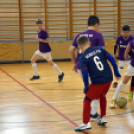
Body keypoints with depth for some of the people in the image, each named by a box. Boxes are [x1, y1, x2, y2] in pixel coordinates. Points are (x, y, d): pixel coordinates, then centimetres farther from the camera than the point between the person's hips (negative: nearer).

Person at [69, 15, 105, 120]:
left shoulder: (80, 35, 12)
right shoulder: (98, 35, -2)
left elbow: (71, 50, 8)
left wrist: (75, 63, 17)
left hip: (80, 66, 5)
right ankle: (93, 114, 9)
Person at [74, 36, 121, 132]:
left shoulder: (83, 58, -5)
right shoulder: (99, 49, 7)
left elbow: (85, 74, -11)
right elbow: (112, 59, 4)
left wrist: (86, 87, 1)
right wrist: (117, 73, 12)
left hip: (98, 82, -5)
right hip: (109, 78, 5)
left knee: (87, 100, 7)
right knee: (102, 96, 31)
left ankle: (86, 123, -2)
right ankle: (103, 118, 34)